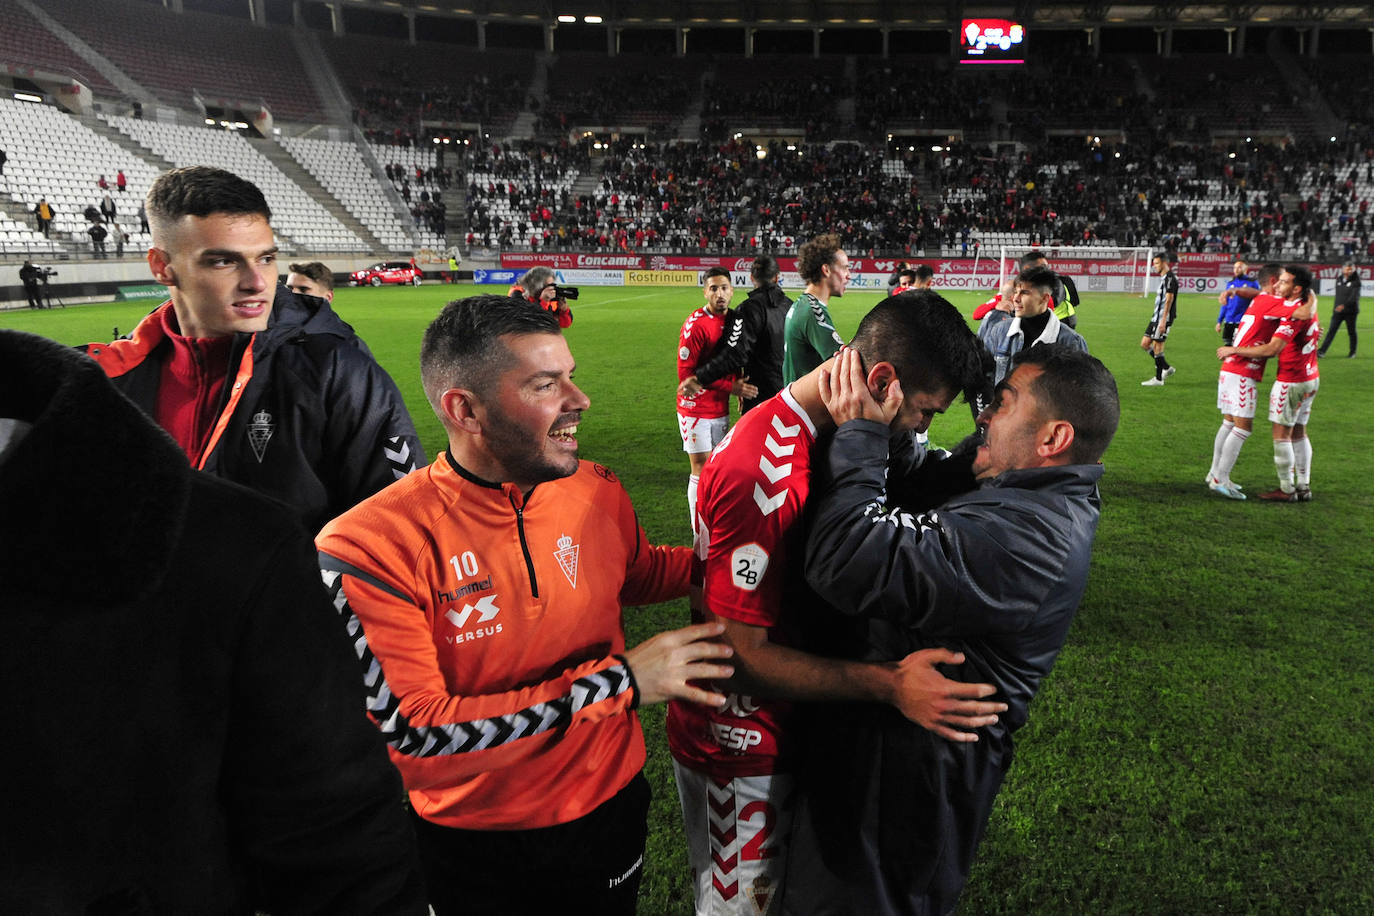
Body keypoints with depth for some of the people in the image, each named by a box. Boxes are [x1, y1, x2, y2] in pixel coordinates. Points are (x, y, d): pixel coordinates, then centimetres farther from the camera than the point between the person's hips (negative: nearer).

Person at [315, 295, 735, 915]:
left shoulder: (597, 492, -9)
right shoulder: (371, 547, -26)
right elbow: (411, 729, -28)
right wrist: (618, 680, -28)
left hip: (611, 803, 5)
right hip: (474, 849, -4)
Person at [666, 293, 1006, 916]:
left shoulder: (820, 436, 0)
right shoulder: (760, 473, -32)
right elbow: (741, 654, -29)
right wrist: (888, 684, -33)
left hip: (792, 730, 9)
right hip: (741, 753, -9)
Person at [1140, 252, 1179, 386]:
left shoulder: (1170, 278, -13)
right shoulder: (1163, 278, 18)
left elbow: (1169, 299, -19)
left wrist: (1163, 320, -23)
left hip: (1163, 318, -10)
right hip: (1156, 317, 10)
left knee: (1157, 345, -5)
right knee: (1145, 343, 9)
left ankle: (1158, 379, 2)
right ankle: (1166, 368, 18)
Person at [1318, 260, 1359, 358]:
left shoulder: (1355, 282, -9)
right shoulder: (1339, 280, 8)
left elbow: (1354, 297, -21)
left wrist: (1344, 305, -34)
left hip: (1350, 311, -4)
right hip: (1337, 310, 4)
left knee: (1351, 332, 6)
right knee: (1331, 330, -4)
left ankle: (1353, 352, 19)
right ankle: (1322, 351, -10)